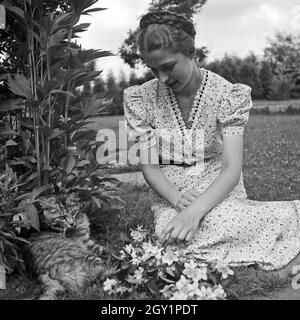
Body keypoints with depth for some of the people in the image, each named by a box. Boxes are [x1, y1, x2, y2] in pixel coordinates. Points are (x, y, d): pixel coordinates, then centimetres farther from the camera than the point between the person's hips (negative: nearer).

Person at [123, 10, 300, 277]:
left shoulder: (228, 94, -9)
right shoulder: (142, 98, -3)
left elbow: (232, 170, -17)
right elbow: (149, 167, -3)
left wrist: (195, 210, -34)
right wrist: (177, 198, -24)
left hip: (219, 194, -1)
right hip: (171, 198, 1)